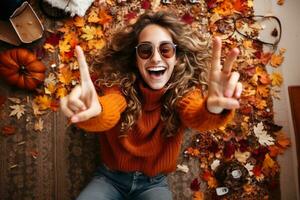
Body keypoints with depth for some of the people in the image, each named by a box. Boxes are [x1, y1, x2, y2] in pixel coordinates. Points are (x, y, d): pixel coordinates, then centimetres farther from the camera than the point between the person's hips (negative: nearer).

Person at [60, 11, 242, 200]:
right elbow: (108, 113, -36)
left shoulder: (183, 89, -13)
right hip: (110, 178, 0)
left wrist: (213, 109, -57)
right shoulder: (120, 84, -15)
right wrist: (95, 111, -60)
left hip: (154, 184, 0)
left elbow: (196, 116, -34)